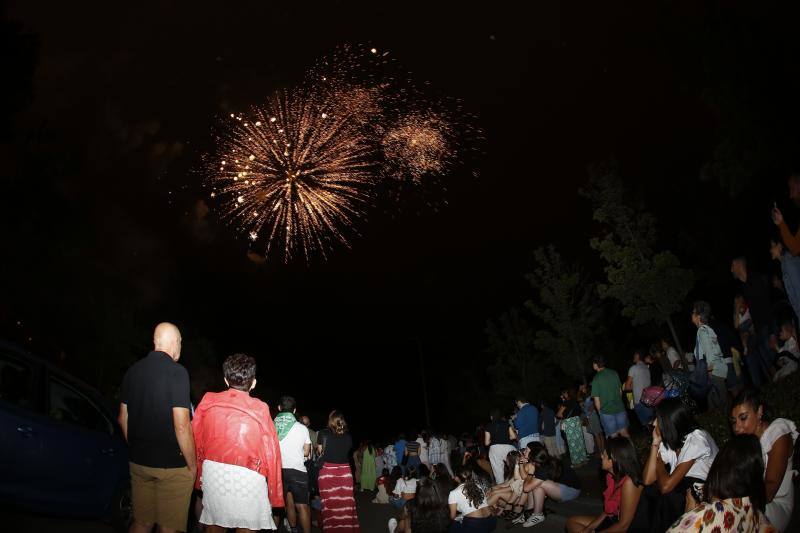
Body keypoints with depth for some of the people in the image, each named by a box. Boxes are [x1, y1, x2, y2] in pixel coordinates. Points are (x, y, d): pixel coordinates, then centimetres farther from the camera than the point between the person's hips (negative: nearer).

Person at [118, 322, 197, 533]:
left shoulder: (133, 371, 5)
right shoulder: (176, 372, -16)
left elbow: (123, 419, 12)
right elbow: (181, 425, -20)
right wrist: (192, 465, -10)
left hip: (138, 462, 6)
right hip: (172, 466, -6)